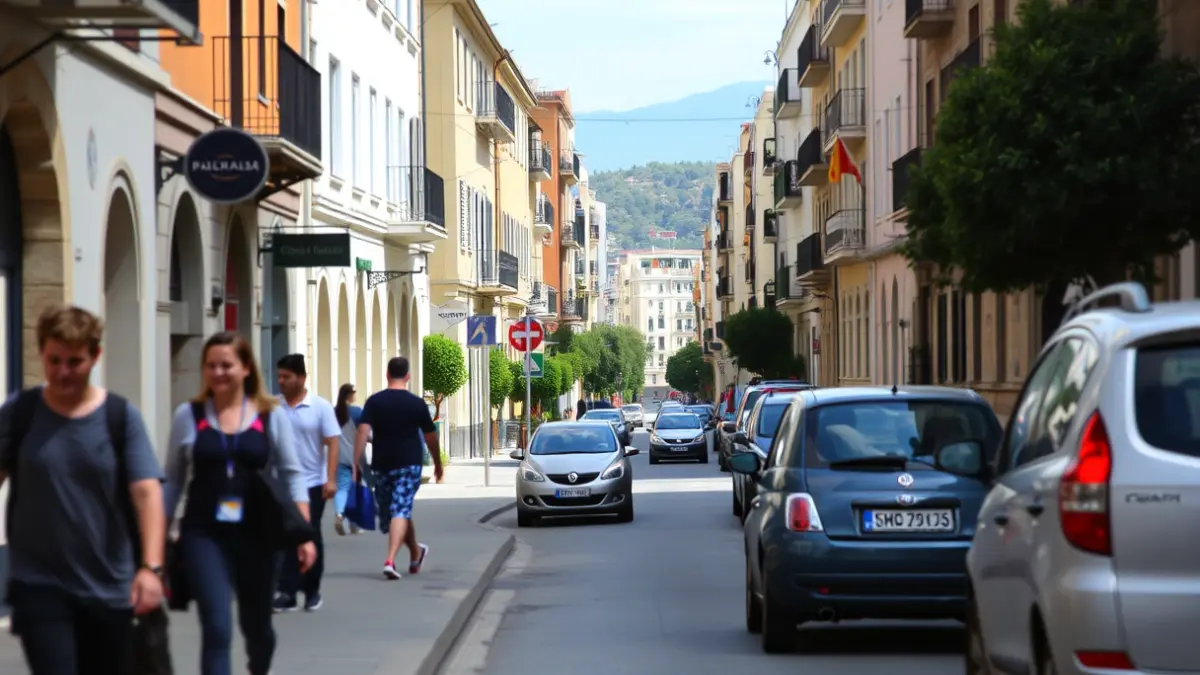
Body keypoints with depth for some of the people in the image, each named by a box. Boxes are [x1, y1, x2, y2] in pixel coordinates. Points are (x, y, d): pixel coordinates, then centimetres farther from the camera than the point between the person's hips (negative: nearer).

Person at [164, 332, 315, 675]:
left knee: (256, 625, 17)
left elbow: (292, 476, 3)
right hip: (204, 534, -1)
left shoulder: (271, 417, 1)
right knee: (217, 627, -13)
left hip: (256, 534, 1)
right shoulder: (188, 416, 1)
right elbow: (173, 481, 7)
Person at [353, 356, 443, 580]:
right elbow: (431, 437, 7)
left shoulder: (374, 401, -1)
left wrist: (356, 464, -10)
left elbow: (363, 432, -11)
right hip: (409, 463, -2)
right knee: (401, 511, -7)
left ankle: (416, 553, 37)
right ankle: (390, 560, -26)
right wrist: (438, 463, 22)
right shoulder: (417, 404, 0)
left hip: (382, 464, 2)